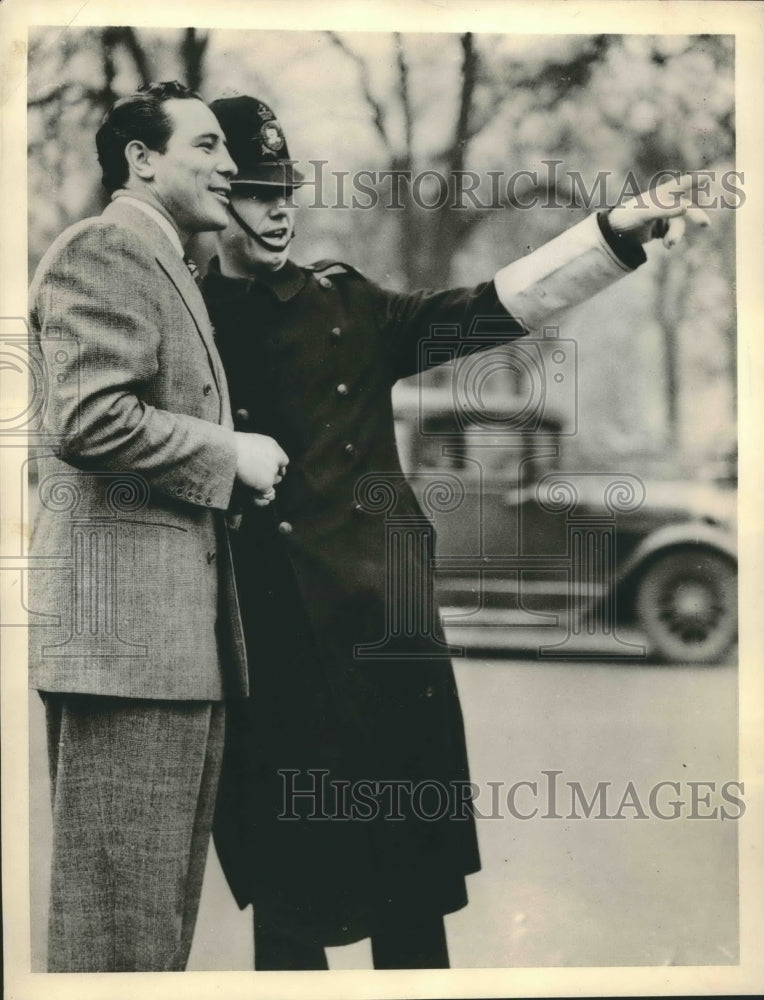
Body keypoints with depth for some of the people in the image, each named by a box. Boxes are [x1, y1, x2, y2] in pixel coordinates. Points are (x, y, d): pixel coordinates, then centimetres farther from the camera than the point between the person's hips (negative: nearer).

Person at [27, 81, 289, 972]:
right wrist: (231, 454, -10)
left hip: (178, 629, 10)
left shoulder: (163, 266, 25)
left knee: (163, 903, 14)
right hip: (126, 624, -10)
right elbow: (90, 419, -20)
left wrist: (239, 464, 16)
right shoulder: (101, 250, -7)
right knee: (120, 908, -5)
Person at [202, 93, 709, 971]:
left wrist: (617, 232, -7)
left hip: (376, 621, 2)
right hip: (262, 643, -2)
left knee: (411, 889, 5)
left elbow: (487, 307, 2)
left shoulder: (347, 307, 10)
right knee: (285, 895, 5)